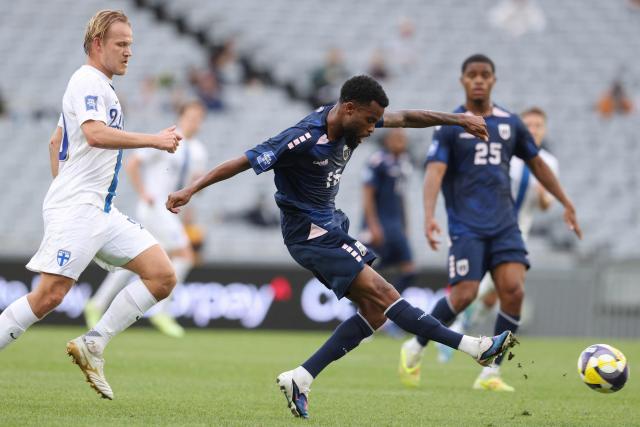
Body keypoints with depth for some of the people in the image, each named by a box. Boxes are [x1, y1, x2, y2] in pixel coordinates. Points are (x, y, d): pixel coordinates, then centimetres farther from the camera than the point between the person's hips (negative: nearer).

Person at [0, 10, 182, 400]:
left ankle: (93, 345, -1)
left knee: (163, 276, -2)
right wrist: (154, 140, -22)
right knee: (49, 295, -17)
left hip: (102, 211, 10)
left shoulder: (100, 86, 22)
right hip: (76, 209, -10)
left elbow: (57, 140, 32)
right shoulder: (88, 81, -9)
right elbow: (96, 134, -27)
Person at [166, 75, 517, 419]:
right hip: (310, 234, -10)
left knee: (374, 310, 1)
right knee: (382, 294, -14)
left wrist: (458, 120, 11)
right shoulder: (303, 139, -24)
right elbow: (244, 162, -21)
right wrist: (190, 191, -23)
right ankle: (473, 347, -14)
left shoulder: (351, 121, -1)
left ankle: (300, 380, 2)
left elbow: (405, 118, 13)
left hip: (331, 225, 10)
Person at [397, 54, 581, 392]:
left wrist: (566, 204, 26)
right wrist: (429, 216, -29)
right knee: (464, 294, -15)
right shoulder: (450, 126, -1)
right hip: (466, 226, -4)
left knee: (513, 289, -14)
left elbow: (536, 164, 25)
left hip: (504, 224, 4)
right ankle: (415, 348, 8)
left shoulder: (510, 123, 12)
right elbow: (435, 171, -14)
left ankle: (491, 371, -3)